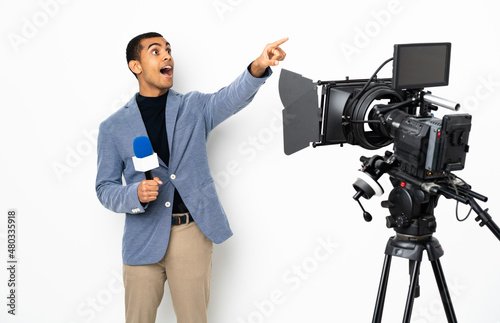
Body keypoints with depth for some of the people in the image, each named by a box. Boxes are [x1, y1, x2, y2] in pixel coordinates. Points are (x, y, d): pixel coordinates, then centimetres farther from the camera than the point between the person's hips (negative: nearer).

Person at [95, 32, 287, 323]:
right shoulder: (113, 127, 4)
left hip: (193, 232, 0)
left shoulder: (195, 107, 5)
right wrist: (136, 194, -18)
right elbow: (105, 188, 4)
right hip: (144, 238, 0)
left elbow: (232, 97, -15)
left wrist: (259, 67, -36)